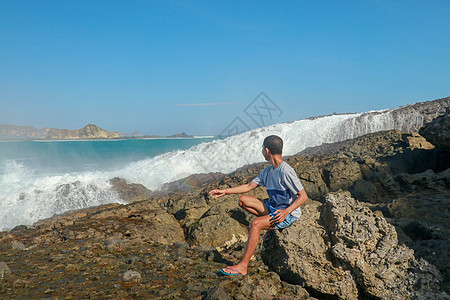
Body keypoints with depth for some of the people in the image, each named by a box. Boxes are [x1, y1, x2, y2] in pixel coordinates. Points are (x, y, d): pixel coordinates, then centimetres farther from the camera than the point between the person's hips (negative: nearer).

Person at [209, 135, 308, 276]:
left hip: (289, 213, -9)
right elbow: (250, 186, 12)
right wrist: (225, 191, 8)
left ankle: (243, 266, -23)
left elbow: (303, 196, -20)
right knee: (243, 200, 3)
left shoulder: (286, 172, -20)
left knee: (256, 223, -30)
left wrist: (286, 212, -31)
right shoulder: (267, 171, 6)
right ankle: (271, 225, 2)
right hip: (273, 207, 9)